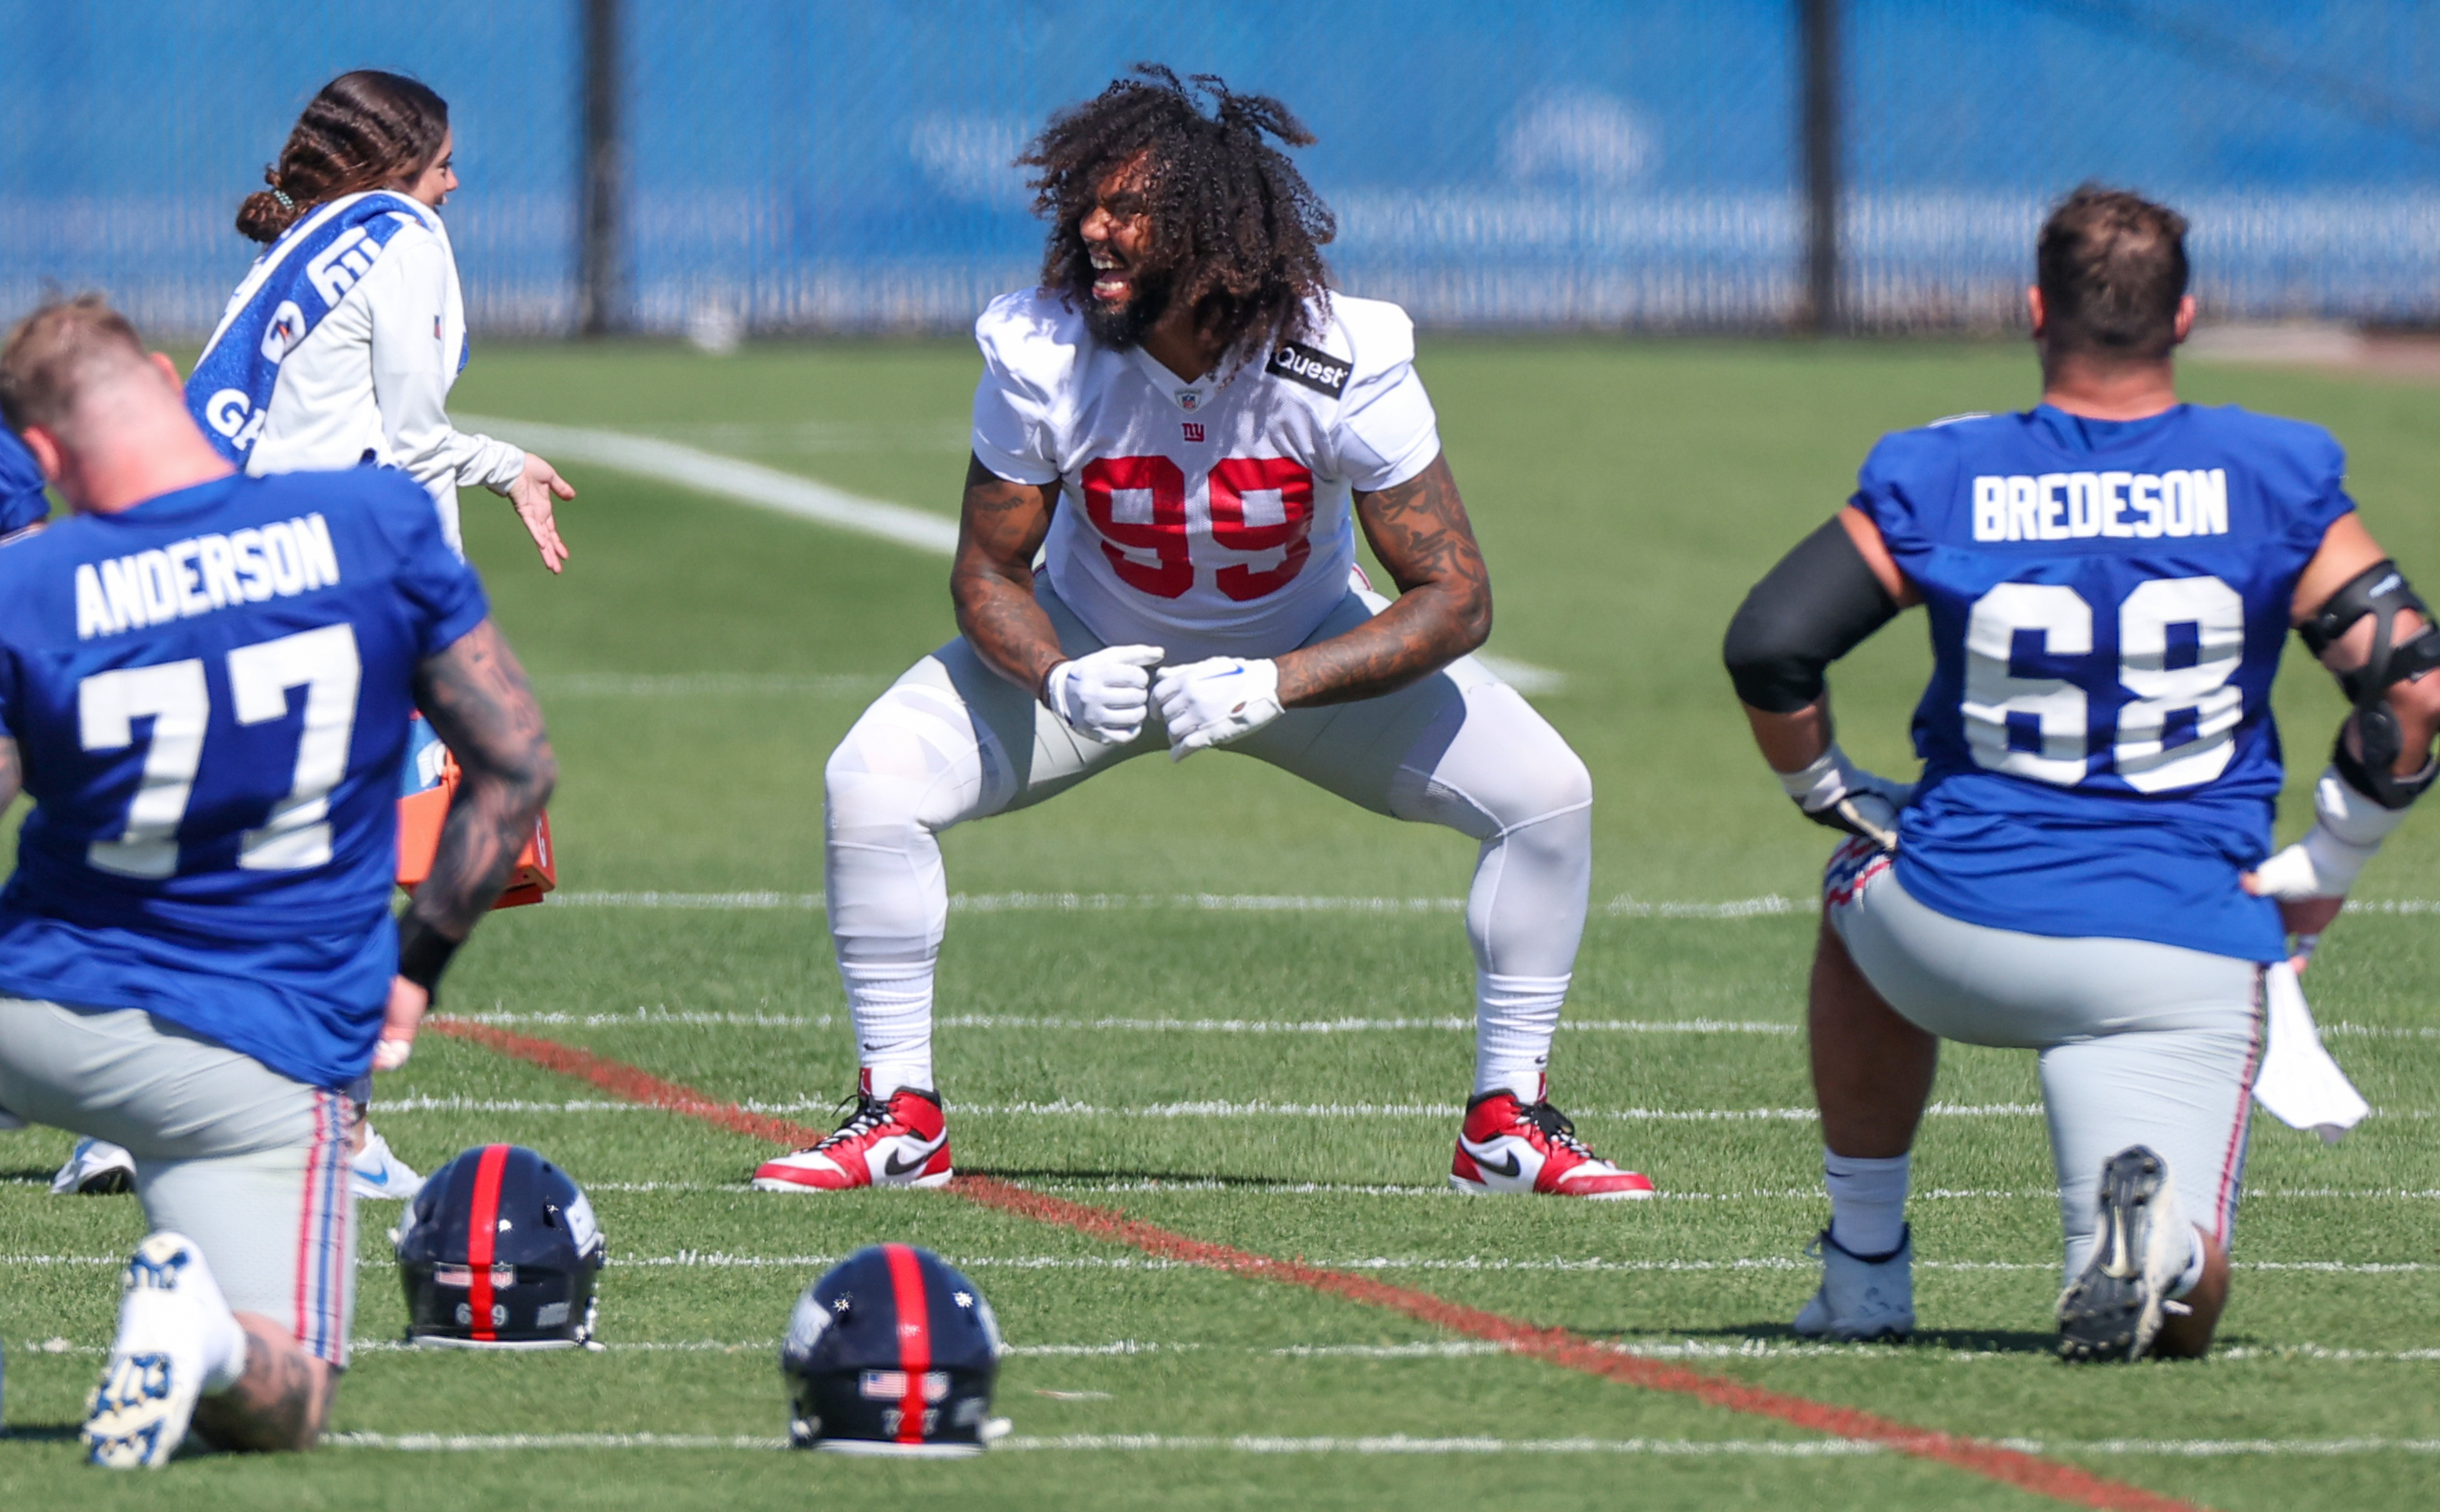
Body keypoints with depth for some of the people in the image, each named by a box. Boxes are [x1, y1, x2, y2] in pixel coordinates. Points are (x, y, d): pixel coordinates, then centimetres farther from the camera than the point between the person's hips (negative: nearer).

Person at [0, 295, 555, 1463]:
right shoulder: (379, 526, -5)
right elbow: (515, 767, 2)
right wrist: (416, 962, 14)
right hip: (271, 1043, 0)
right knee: (276, 1405, 6)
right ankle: (207, 1329, -28)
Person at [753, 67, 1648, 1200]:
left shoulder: (1344, 364, -31)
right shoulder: (1042, 355, -28)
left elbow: (1454, 597, -27)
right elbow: (988, 570, -15)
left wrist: (1270, 686, -40)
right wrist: (1058, 682, -37)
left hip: (1302, 651, 0)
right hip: (1093, 648, 0)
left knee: (1545, 794, -18)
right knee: (870, 783, -22)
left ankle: (1507, 1126, 0)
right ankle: (900, 1121, -5)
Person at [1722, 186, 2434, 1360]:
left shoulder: (1935, 481, -2)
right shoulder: (2276, 481, -1)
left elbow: (1768, 650, -4)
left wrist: (1835, 799, 14)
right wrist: (2322, 870, 6)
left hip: (1965, 935, 1)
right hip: (2184, 946, -1)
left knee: (1864, 905, 38)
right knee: (2178, 1309, 4)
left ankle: (1864, 1265, 36)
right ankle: (2149, 1227, -32)